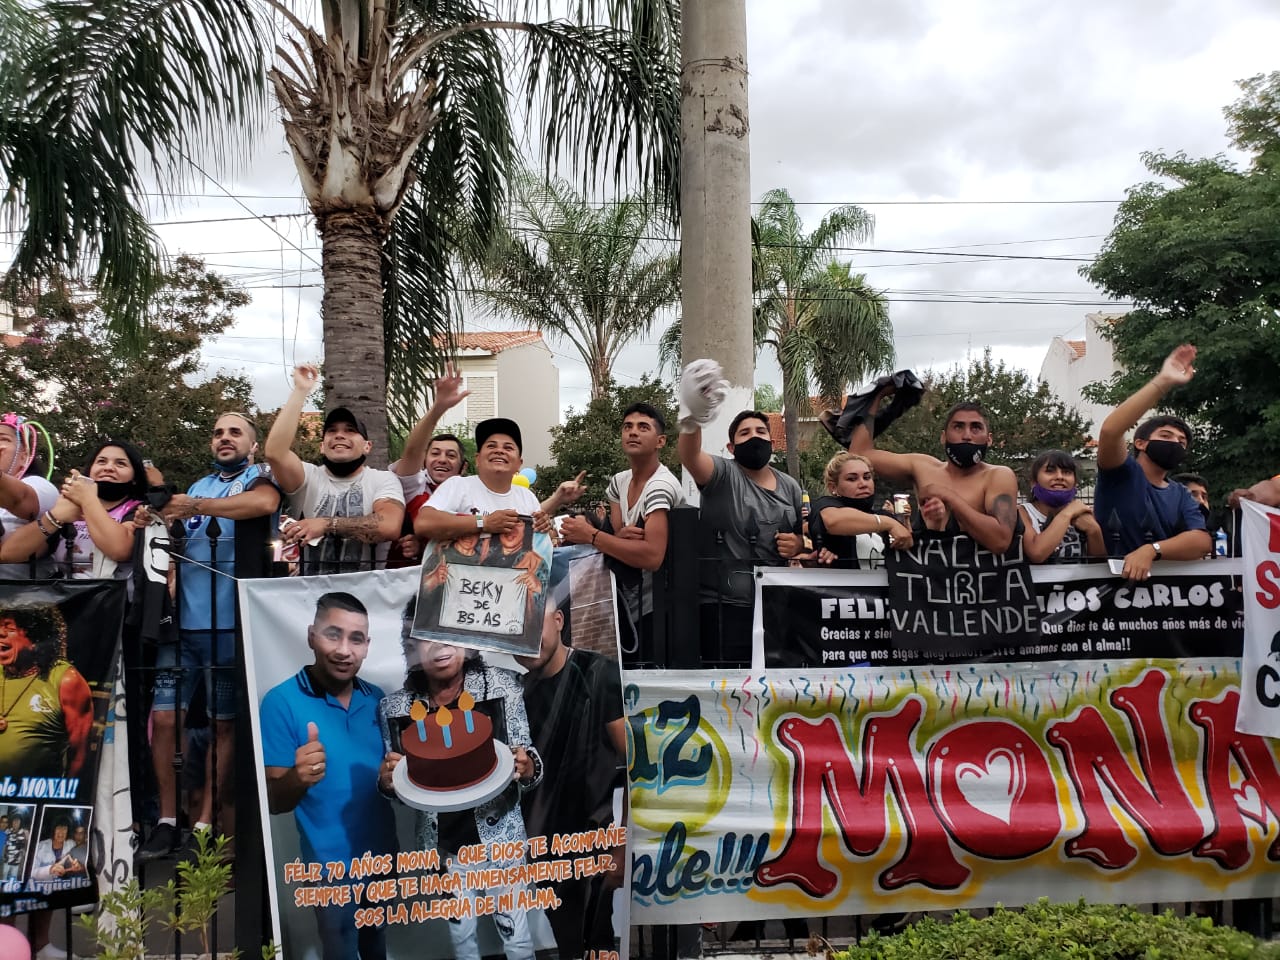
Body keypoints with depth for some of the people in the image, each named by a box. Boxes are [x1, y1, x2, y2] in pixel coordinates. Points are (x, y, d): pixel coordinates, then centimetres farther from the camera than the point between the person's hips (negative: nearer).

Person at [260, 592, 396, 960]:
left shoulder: (376, 699, -2)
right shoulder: (282, 702, -16)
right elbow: (273, 801, -16)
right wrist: (298, 779, -37)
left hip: (382, 854, 5)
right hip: (333, 864, -5)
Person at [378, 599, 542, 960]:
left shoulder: (502, 686, -13)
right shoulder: (396, 708, -8)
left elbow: (526, 757, -7)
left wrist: (526, 767, -29)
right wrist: (387, 782, -18)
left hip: (498, 836, -2)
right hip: (440, 843, 2)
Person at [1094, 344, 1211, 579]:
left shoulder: (1181, 496, 15)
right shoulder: (1122, 473, 3)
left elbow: (1203, 541, -2)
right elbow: (1110, 430, -17)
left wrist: (1151, 550, -20)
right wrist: (1163, 382, -17)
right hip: (1111, 579, -1)